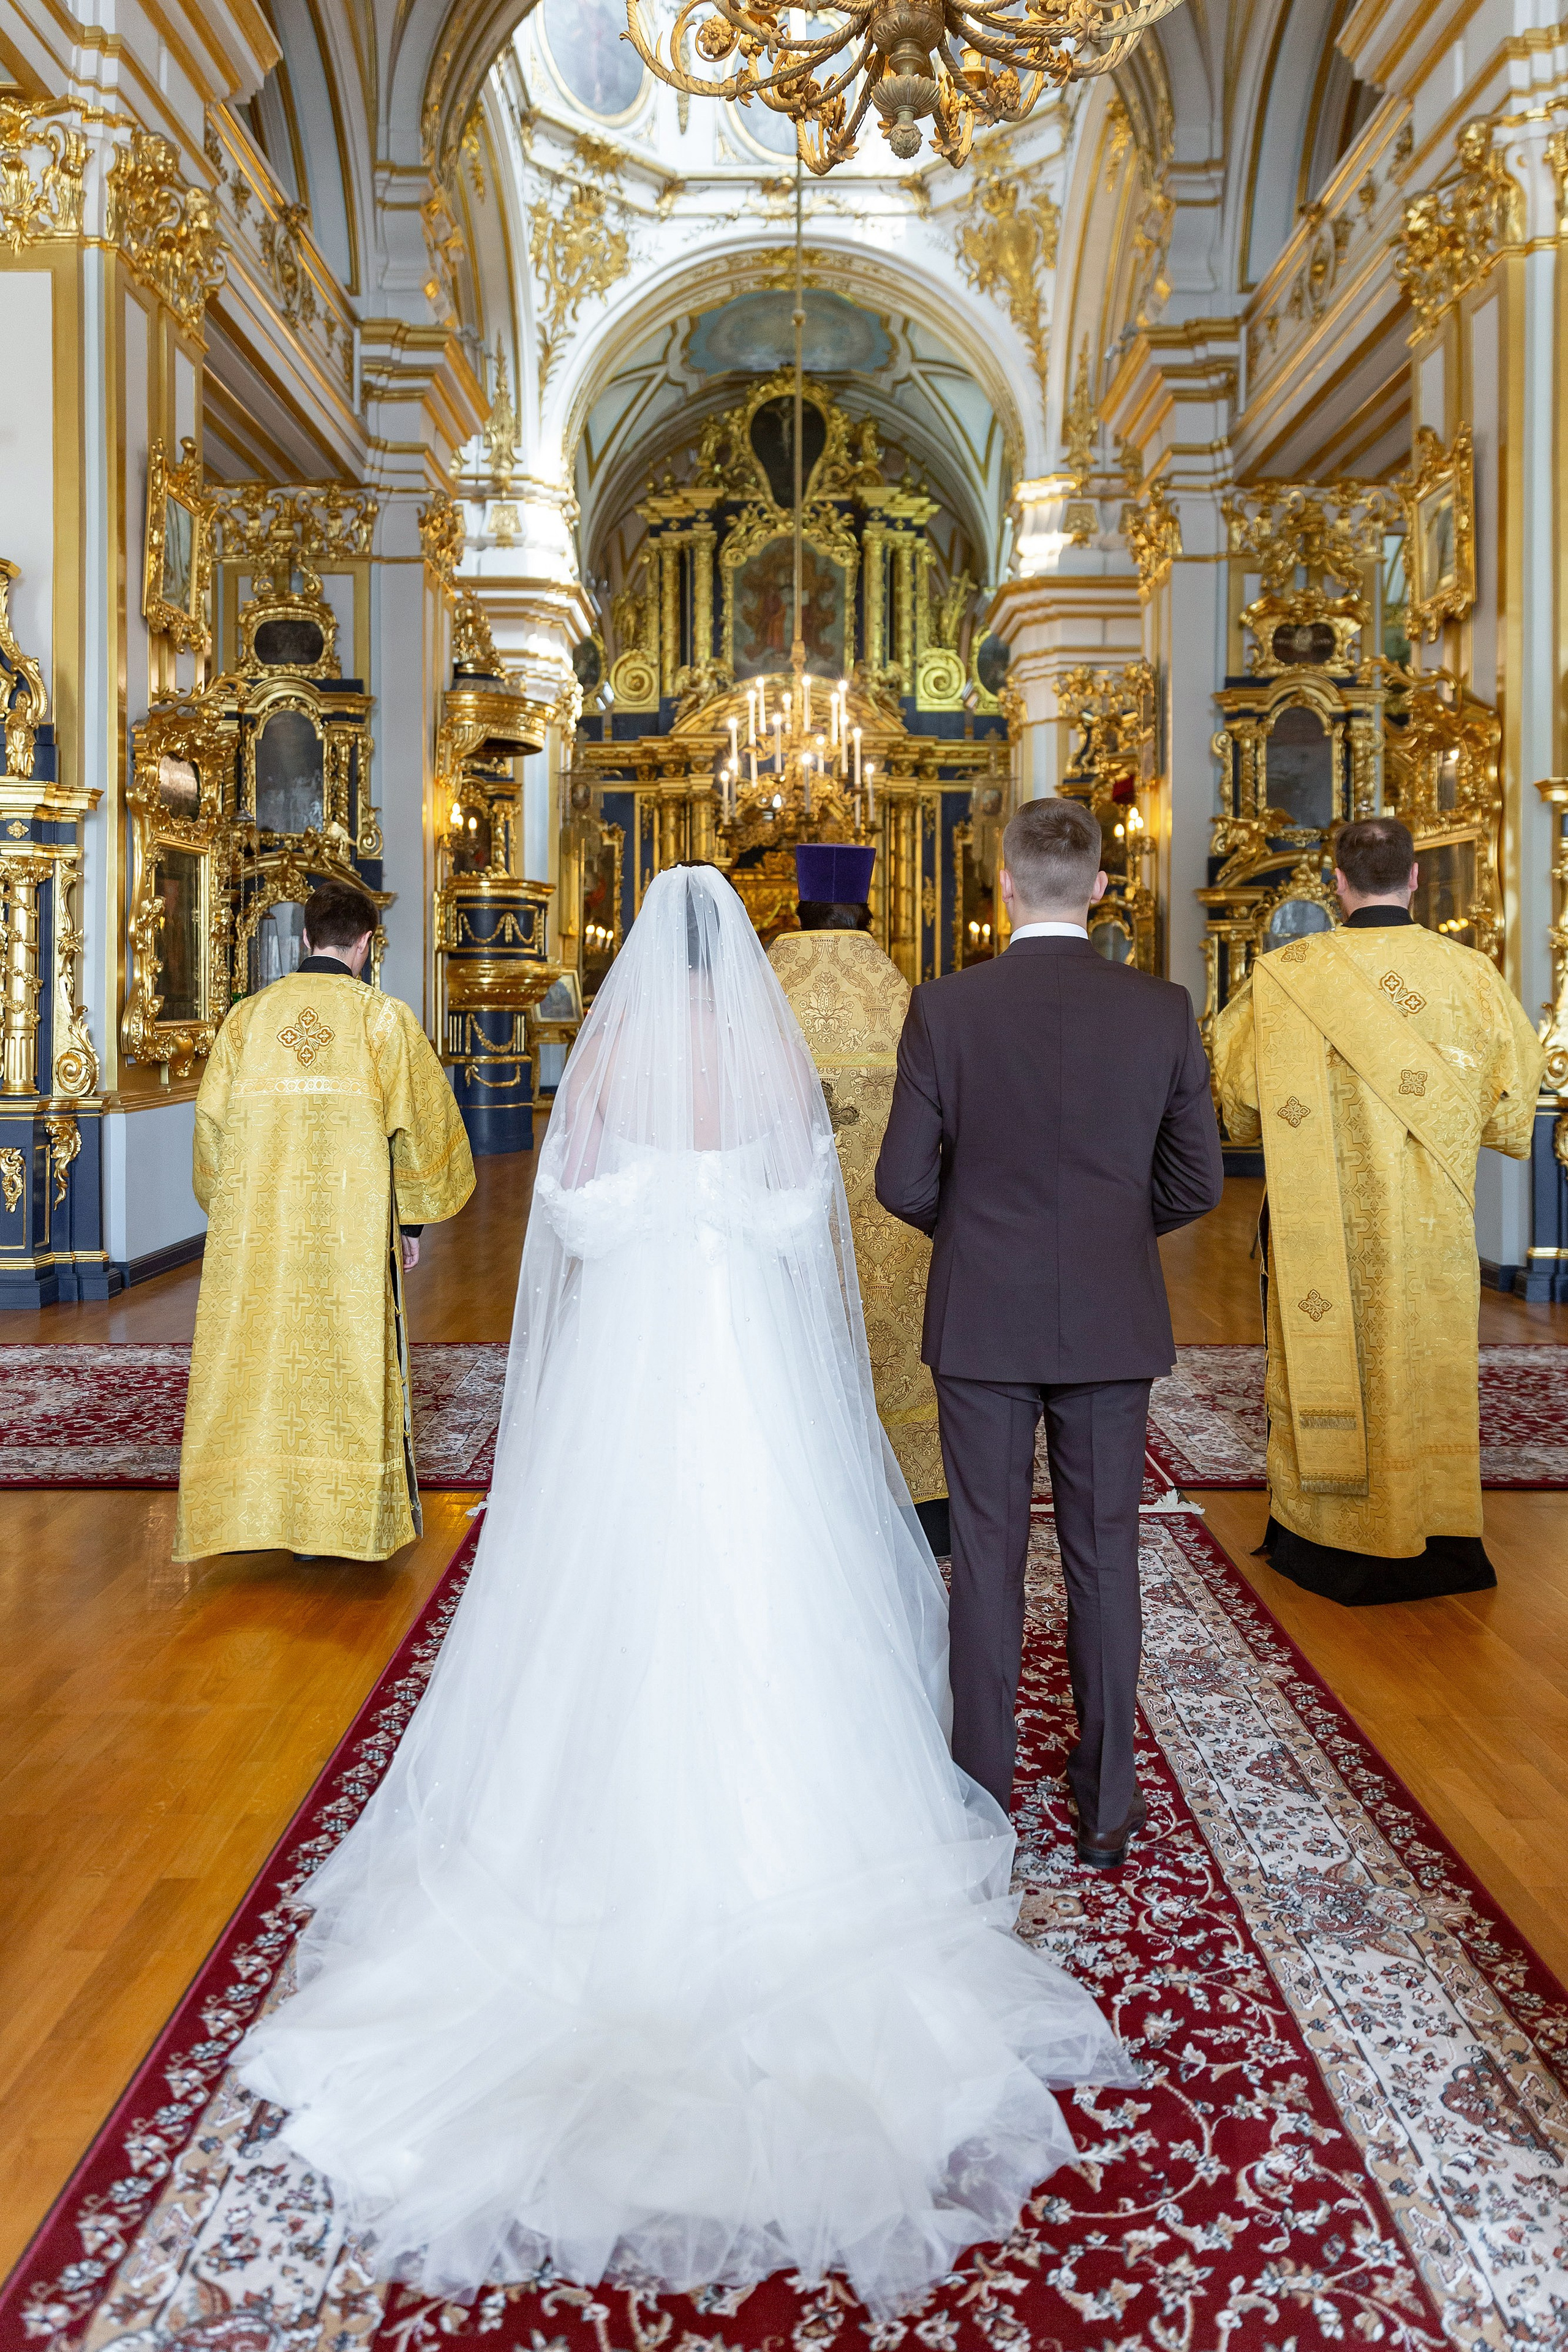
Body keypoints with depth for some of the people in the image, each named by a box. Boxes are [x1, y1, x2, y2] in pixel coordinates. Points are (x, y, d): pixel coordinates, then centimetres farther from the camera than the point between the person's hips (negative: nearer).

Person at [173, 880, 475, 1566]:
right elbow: (421, 1123, -2)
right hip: (352, 1222, -2)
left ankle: (270, 1505, 17)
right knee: (352, 1358, 7)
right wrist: (412, 1219, 9)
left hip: (256, 1224, 2)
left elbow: (212, 1124, 7)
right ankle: (341, 1515, 13)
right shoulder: (383, 1018, -3)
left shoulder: (248, 1015, 4)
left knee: (265, 1353, 10)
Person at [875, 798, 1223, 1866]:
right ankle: (1108, 1804, 24)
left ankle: (983, 1793, 23)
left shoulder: (946, 1008, -9)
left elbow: (904, 1183, -8)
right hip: (1113, 1324, 1)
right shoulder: (1162, 1009, -5)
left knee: (989, 1557, 11)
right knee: (1104, 1558, 12)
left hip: (983, 1321, -1)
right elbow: (1198, 1182, -1)